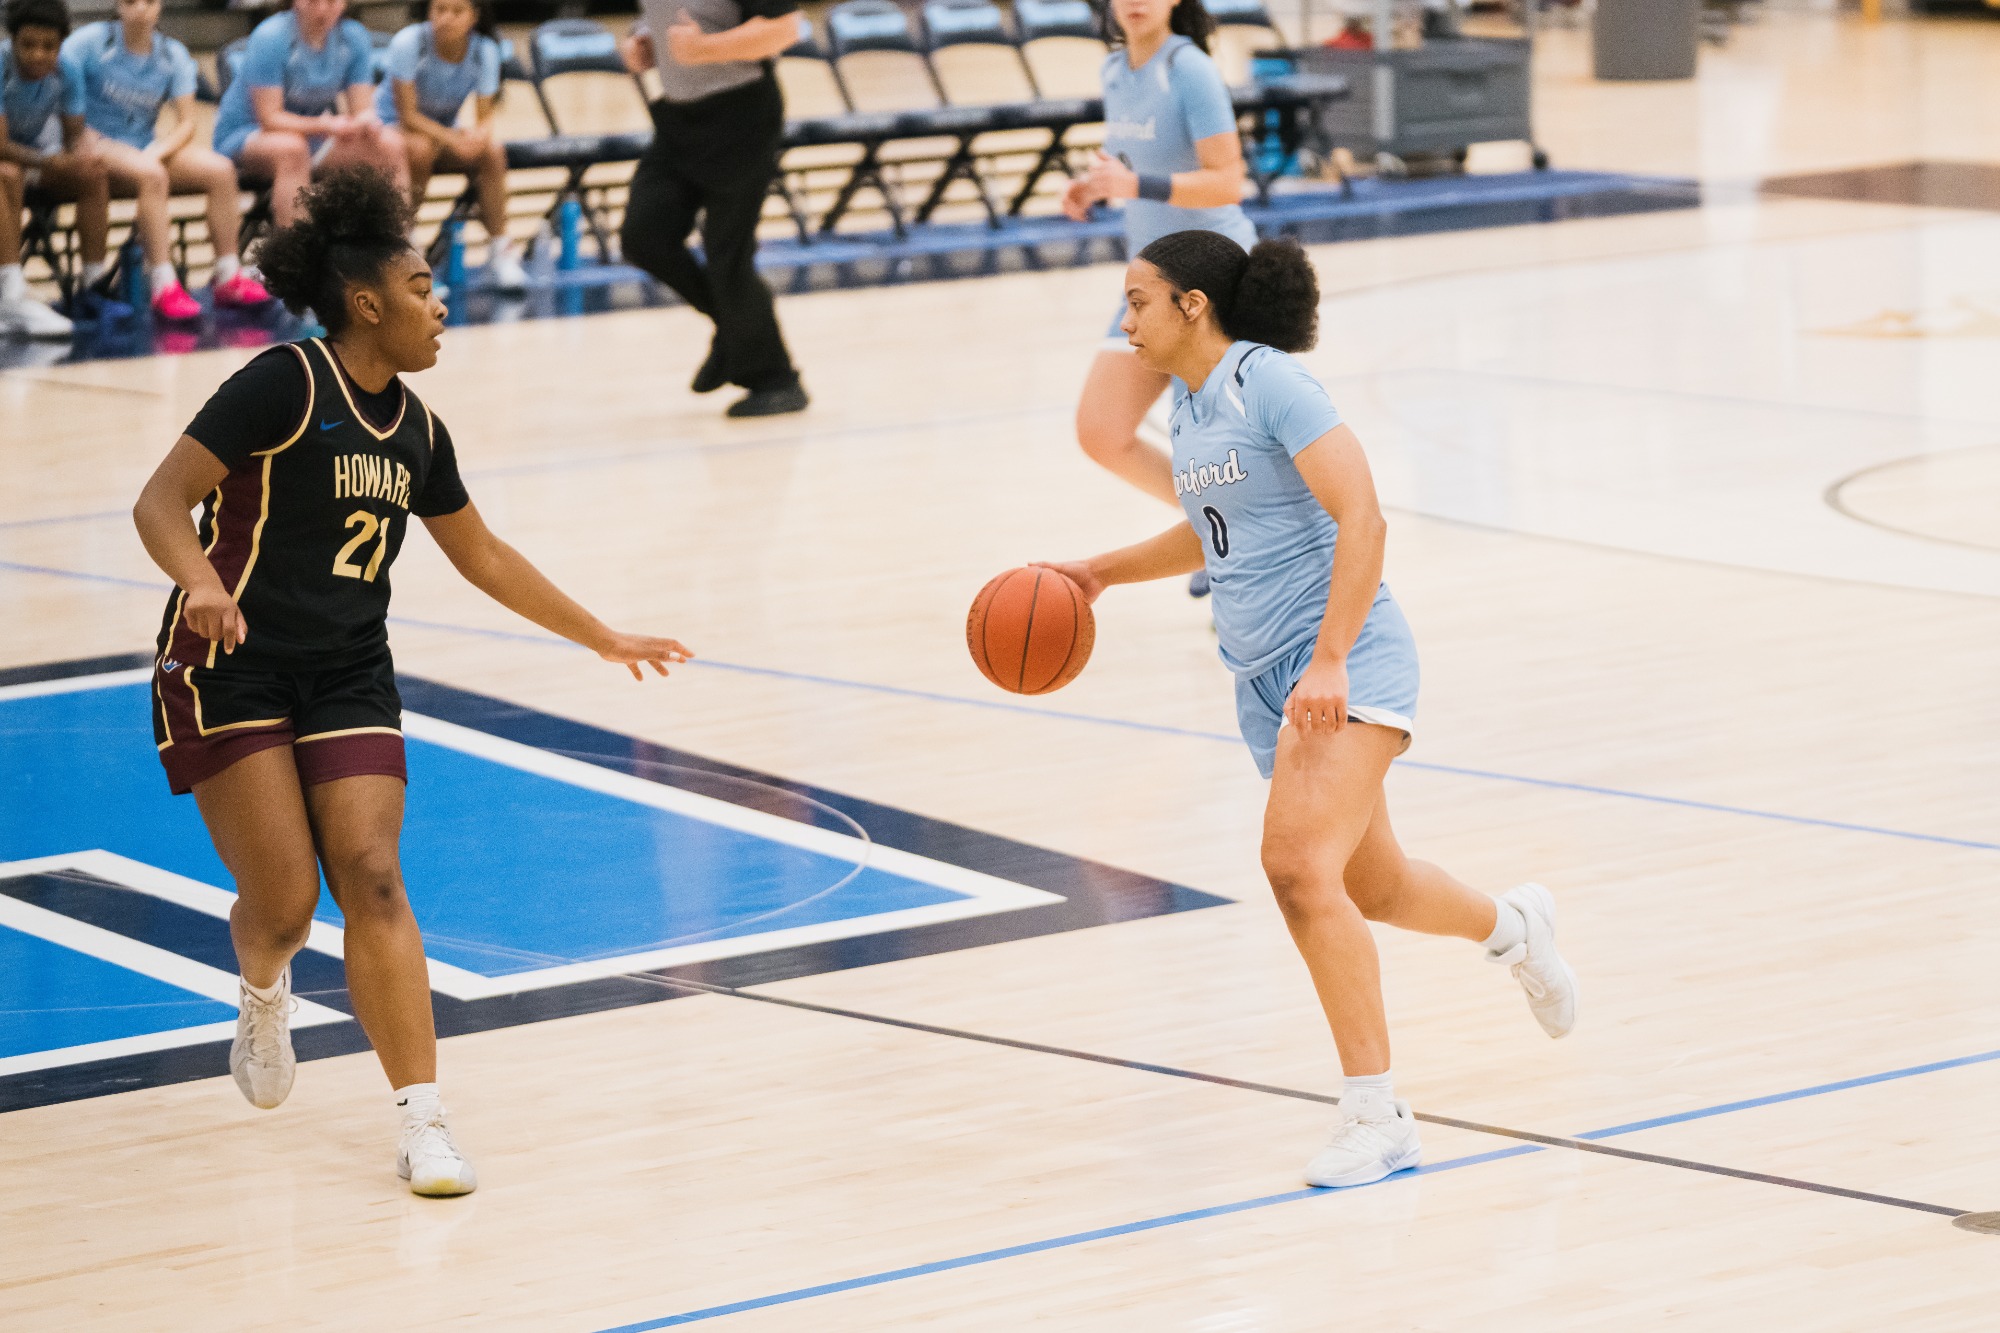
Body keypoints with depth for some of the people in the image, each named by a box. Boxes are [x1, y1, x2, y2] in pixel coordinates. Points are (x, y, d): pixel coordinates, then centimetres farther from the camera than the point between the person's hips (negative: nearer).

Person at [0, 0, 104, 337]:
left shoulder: (66, 74, -11)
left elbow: (75, 132, -1)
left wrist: (82, 155, -26)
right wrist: (52, 162, -43)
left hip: (38, 153, 5)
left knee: (94, 175, -17)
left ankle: (94, 282, -9)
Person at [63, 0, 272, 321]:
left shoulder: (173, 55, 7)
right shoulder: (89, 42, -5)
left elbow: (186, 123, 2)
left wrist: (155, 151, -17)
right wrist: (88, 141, -24)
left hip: (146, 147, 5)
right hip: (96, 147, -5)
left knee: (221, 170, -16)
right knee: (151, 174, -36)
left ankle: (228, 279, -13)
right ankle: (164, 287, -38)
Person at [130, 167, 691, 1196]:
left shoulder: (414, 429, 9)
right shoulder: (284, 385, -12)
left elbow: (482, 556, 23)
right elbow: (159, 504, -16)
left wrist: (601, 637, 26)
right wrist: (200, 581, -36)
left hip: (347, 677, 5)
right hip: (230, 667, -5)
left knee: (371, 879, -9)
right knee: (284, 896, -9)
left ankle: (422, 1124, -10)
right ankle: (265, 997, 30)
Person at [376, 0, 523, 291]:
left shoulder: (484, 51, -13)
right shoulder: (409, 43, -24)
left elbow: (485, 118, -11)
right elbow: (408, 115, -23)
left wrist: (478, 135, -36)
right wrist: (453, 140, -36)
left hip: (445, 130, 3)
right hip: (391, 126, -3)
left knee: (493, 150, -26)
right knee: (421, 147, -37)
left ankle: (500, 252, -18)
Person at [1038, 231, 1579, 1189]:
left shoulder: (1269, 383, -13)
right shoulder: (1188, 402, 13)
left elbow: (1360, 518, -21)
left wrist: (1330, 660, -27)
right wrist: (1104, 571, 20)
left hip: (1348, 660, -9)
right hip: (1266, 678, 9)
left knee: (1298, 866, -25)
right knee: (1371, 888, 19)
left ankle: (1375, 1116, -19)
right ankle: (1511, 925, 51)